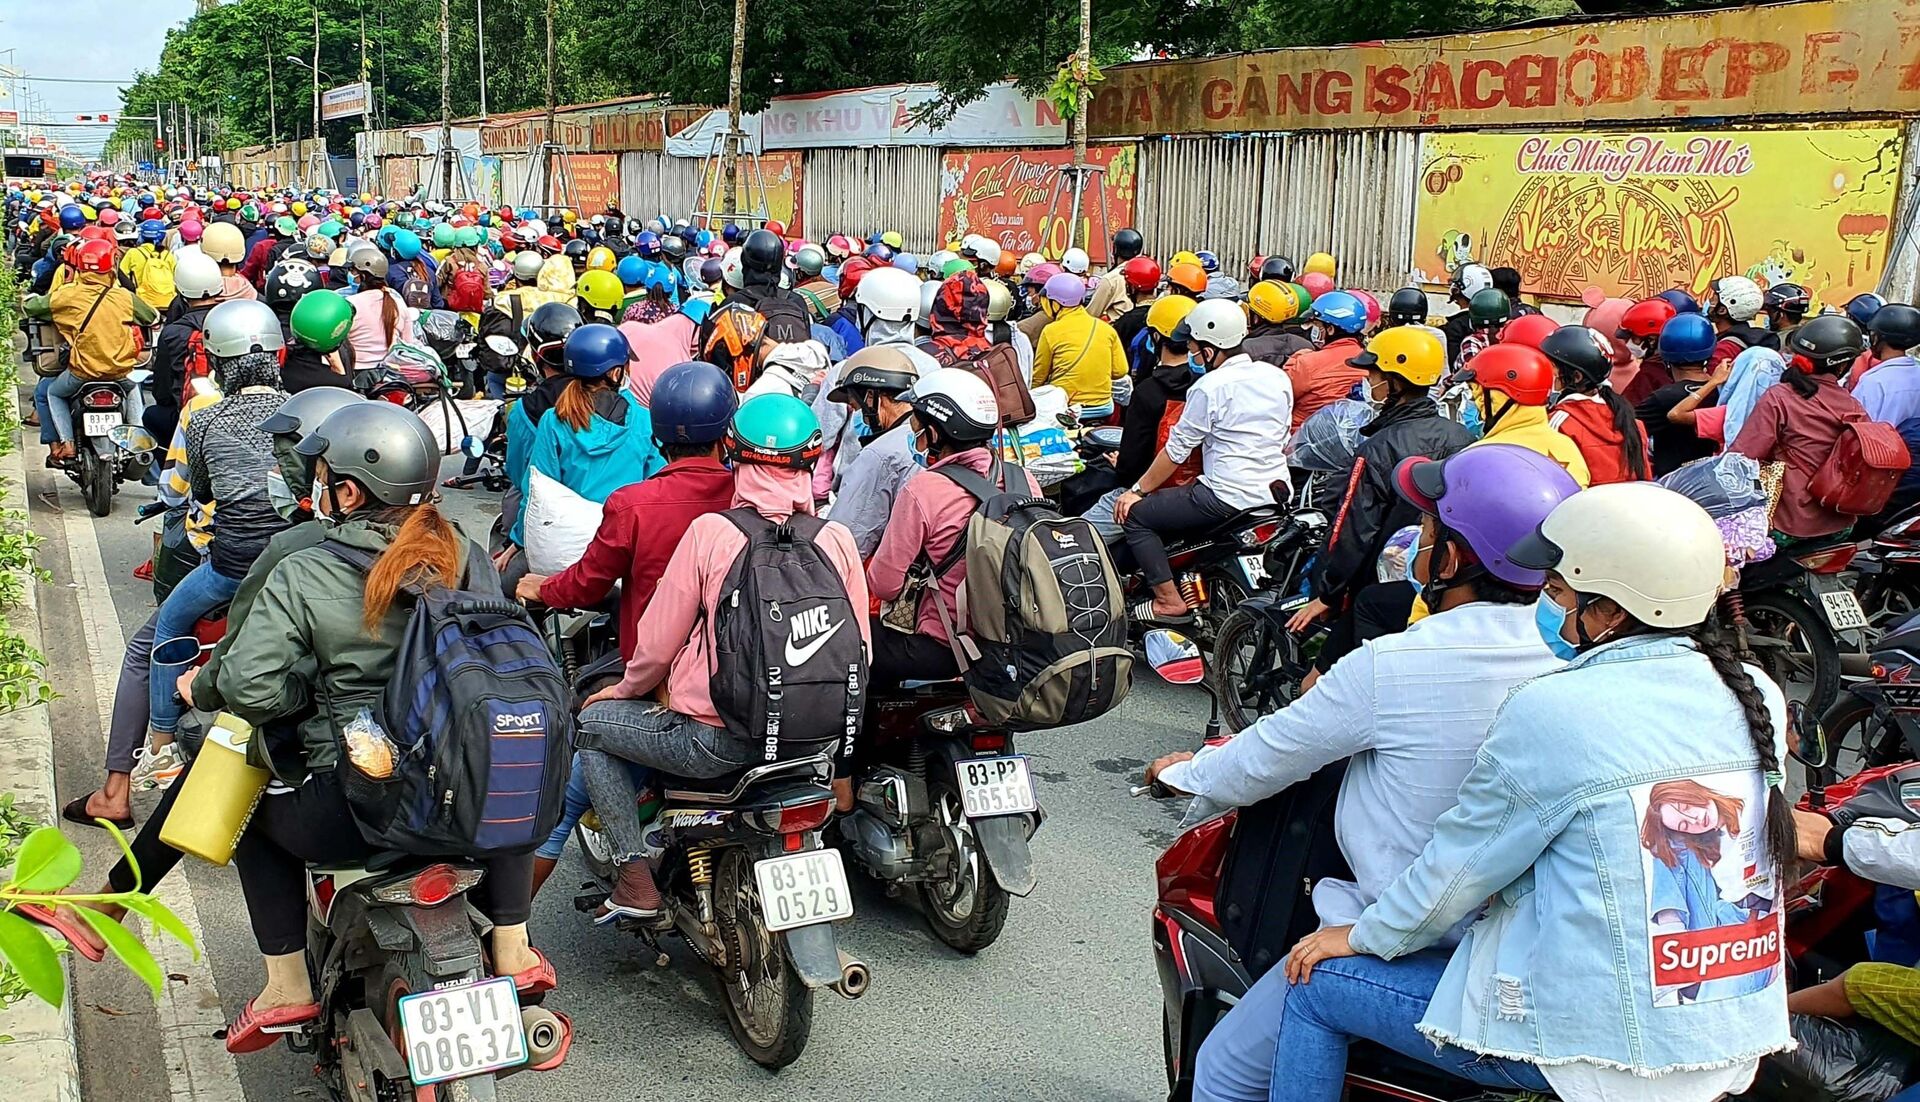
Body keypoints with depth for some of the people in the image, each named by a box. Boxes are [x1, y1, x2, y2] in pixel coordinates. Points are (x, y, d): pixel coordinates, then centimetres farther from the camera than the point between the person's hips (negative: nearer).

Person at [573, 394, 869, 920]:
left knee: (591, 722, 20)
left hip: (716, 741, -5)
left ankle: (635, 878, 14)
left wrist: (628, 688, 18)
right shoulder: (838, 540, -2)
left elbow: (659, 640, -4)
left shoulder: (709, 531, -10)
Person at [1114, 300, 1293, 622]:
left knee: (1136, 514, 4)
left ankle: (1169, 600, 1)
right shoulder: (1278, 378, 7)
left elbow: (1176, 450, -9)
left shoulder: (1209, 387, -13)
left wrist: (1137, 490, 2)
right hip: (1277, 493, 8)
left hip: (1227, 497, -8)